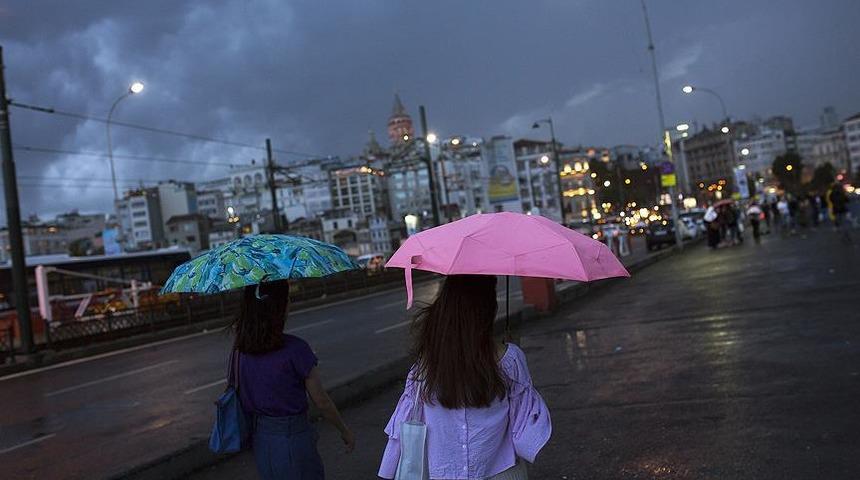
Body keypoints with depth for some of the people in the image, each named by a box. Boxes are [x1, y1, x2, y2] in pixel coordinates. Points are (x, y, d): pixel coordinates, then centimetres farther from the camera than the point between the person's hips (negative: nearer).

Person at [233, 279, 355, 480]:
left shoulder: (240, 347, -7)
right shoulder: (295, 349, -22)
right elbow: (322, 402, -12)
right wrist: (345, 431, 2)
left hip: (259, 439, 6)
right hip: (291, 438, -6)